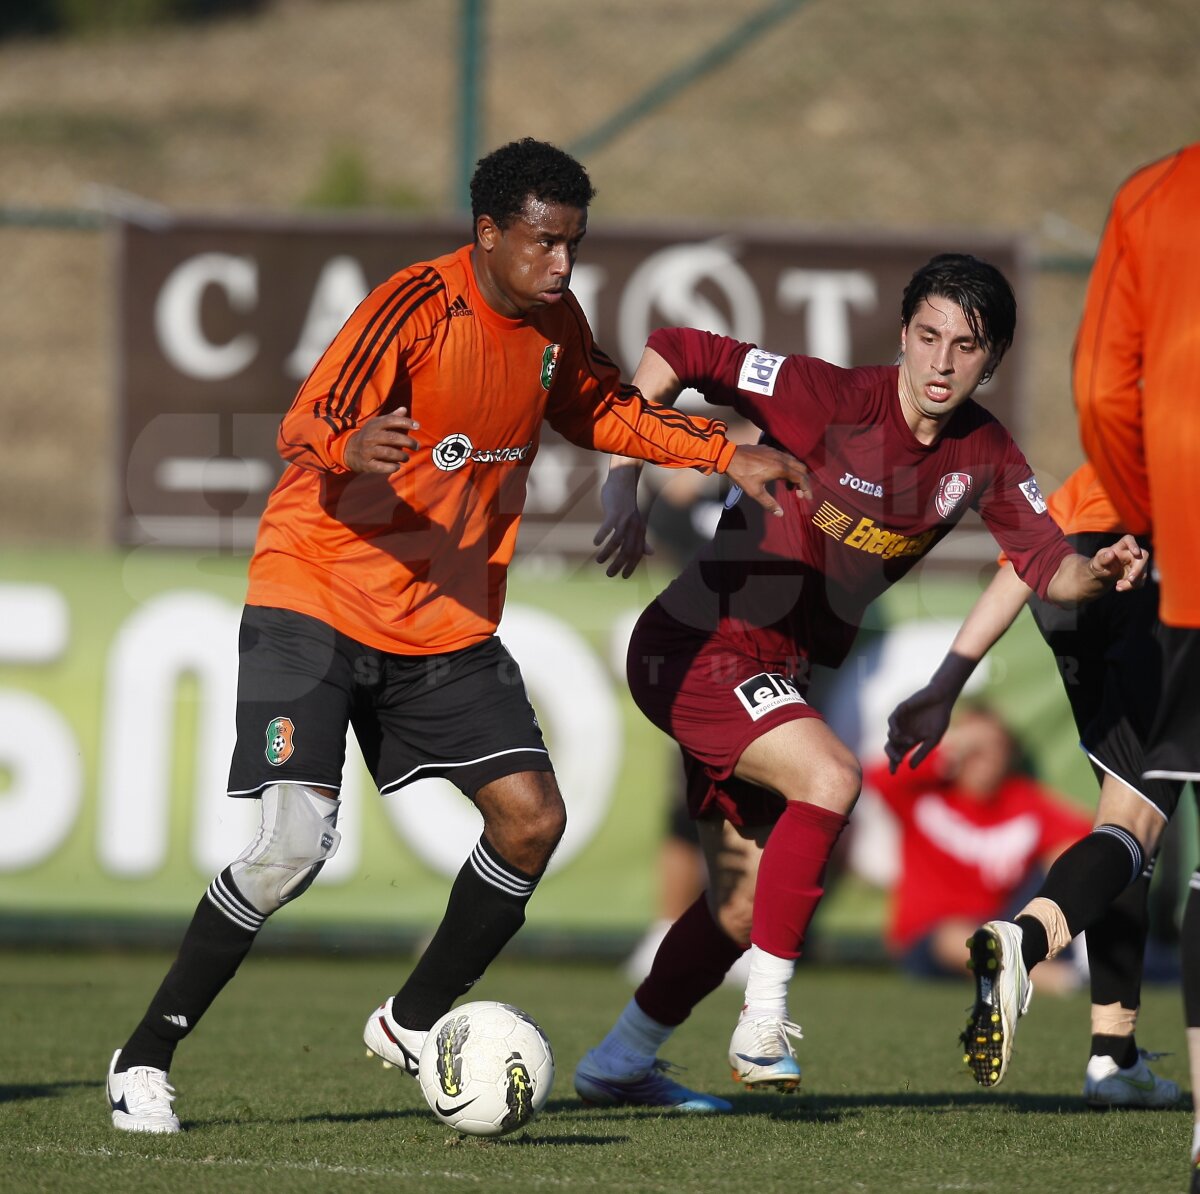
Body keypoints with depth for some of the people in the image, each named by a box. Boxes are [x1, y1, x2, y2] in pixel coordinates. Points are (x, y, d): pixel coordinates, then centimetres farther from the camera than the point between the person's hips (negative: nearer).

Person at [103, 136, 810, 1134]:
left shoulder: (554, 324, 3)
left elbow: (602, 412, 23)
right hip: (318, 599, -7)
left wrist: (725, 456, 14)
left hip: (449, 621, 7)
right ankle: (145, 1059, -5)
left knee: (532, 818, -6)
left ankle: (413, 1022, 15)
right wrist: (350, 448, -48)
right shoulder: (418, 306, -18)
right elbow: (305, 432, -26)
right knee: (297, 841, -19)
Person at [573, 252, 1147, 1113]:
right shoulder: (832, 399, -20)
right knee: (830, 776, -29)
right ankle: (766, 1020, -23)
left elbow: (1052, 570, 3)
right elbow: (672, 354, -19)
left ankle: (620, 1062, 26)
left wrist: (1100, 573, -20)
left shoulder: (984, 458, -1)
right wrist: (624, 486, -24)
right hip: (698, 645, -8)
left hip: (778, 674, 8)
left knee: (746, 901, 10)